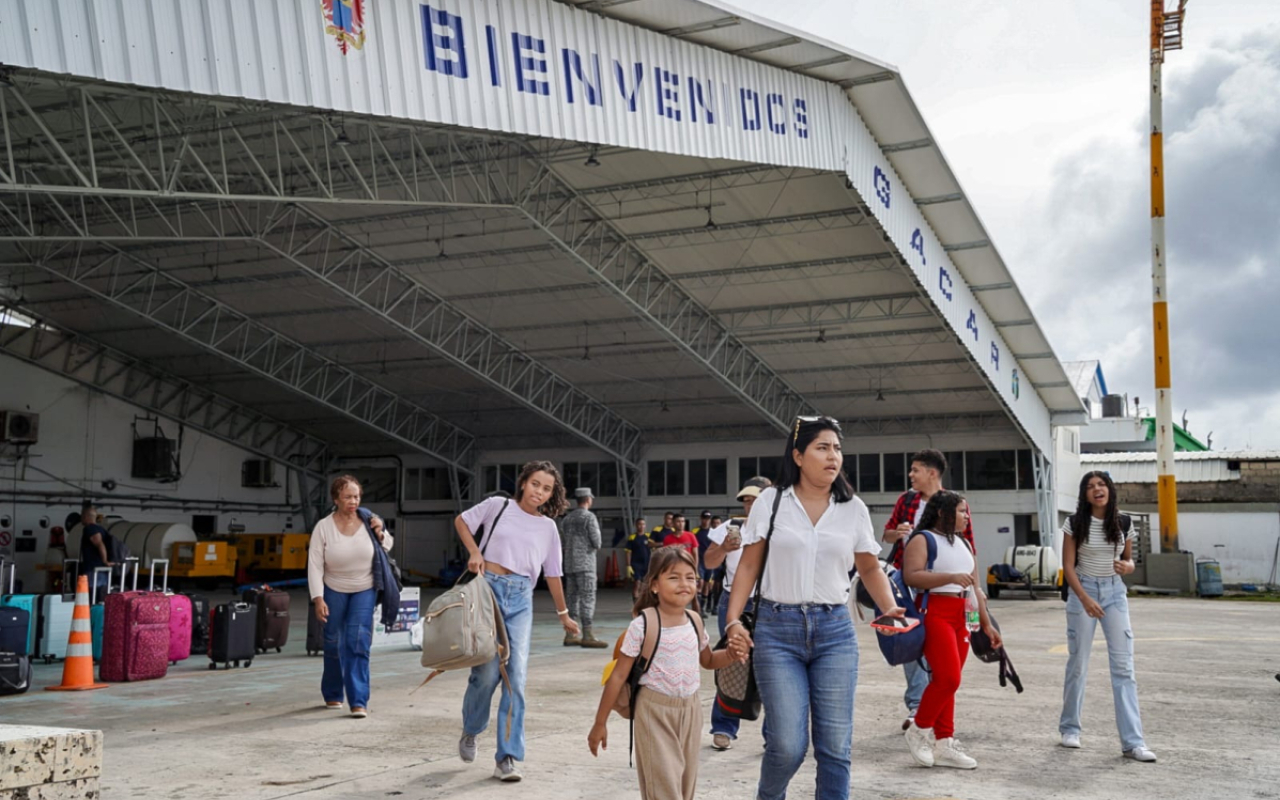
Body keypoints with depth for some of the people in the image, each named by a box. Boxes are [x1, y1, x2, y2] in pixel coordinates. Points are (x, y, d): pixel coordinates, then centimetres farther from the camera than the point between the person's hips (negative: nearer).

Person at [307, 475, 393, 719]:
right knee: (334, 643, 8)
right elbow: (314, 565, -13)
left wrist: (380, 534, -14)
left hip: (364, 590, 0)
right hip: (334, 591, 0)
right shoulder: (323, 527, -14)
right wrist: (318, 599, -19)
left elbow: (387, 548, 8)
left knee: (358, 643, -10)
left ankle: (359, 701, -10)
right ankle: (332, 695, 29)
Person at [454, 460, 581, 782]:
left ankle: (507, 757, 1)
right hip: (488, 587, -2)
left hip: (521, 598, 2)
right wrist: (474, 552, 0)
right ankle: (470, 731, 24)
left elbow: (553, 574, 17)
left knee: (516, 675, -6)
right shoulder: (499, 506, 2)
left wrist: (564, 615, 22)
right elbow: (461, 521, 15)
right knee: (488, 670, -7)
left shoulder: (548, 527, 10)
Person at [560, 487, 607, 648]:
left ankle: (571, 634, 10)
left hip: (569, 564, 7)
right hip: (585, 563, -7)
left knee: (571, 597, 9)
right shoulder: (589, 517, -8)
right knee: (587, 598, -6)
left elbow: (562, 541, 15)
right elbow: (596, 541, -11)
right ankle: (587, 636, -8)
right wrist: (596, 547, 9)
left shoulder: (567, 518, 12)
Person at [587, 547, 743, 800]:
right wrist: (600, 723, -7)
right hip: (655, 712, -5)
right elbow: (619, 675, -10)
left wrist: (730, 655, -3)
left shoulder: (694, 622, 1)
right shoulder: (642, 626, -15)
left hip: (690, 710, 5)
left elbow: (708, 661, 19)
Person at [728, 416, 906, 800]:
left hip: (834, 630, 2)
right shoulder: (770, 501, 1)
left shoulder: (853, 509, 6)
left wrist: (890, 608, -5)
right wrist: (733, 619, -9)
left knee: (836, 746, 2)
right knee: (788, 745, -5)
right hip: (777, 629, -2)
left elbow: (870, 568, 13)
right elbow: (748, 566, 2)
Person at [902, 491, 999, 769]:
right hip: (934, 614, -8)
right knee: (948, 678, -15)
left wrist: (987, 623, 18)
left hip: (961, 617, 8)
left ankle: (943, 743, 12)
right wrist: (951, 577, -24)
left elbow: (975, 588, 23)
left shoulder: (963, 544, 22)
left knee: (948, 681, 7)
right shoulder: (922, 540, -4)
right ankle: (919, 730, 3)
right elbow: (911, 576, -19)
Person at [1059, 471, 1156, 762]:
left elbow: (1129, 560, 12)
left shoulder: (1123, 524, 2)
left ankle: (1132, 741, -5)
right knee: (1078, 663, 5)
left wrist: (1127, 567, -13)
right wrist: (1085, 599, -19)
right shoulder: (1075, 524, -5)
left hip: (1115, 592, 2)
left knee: (1124, 667, -5)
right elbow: (1068, 566, -7)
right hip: (1082, 591, -2)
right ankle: (1070, 728, 22)